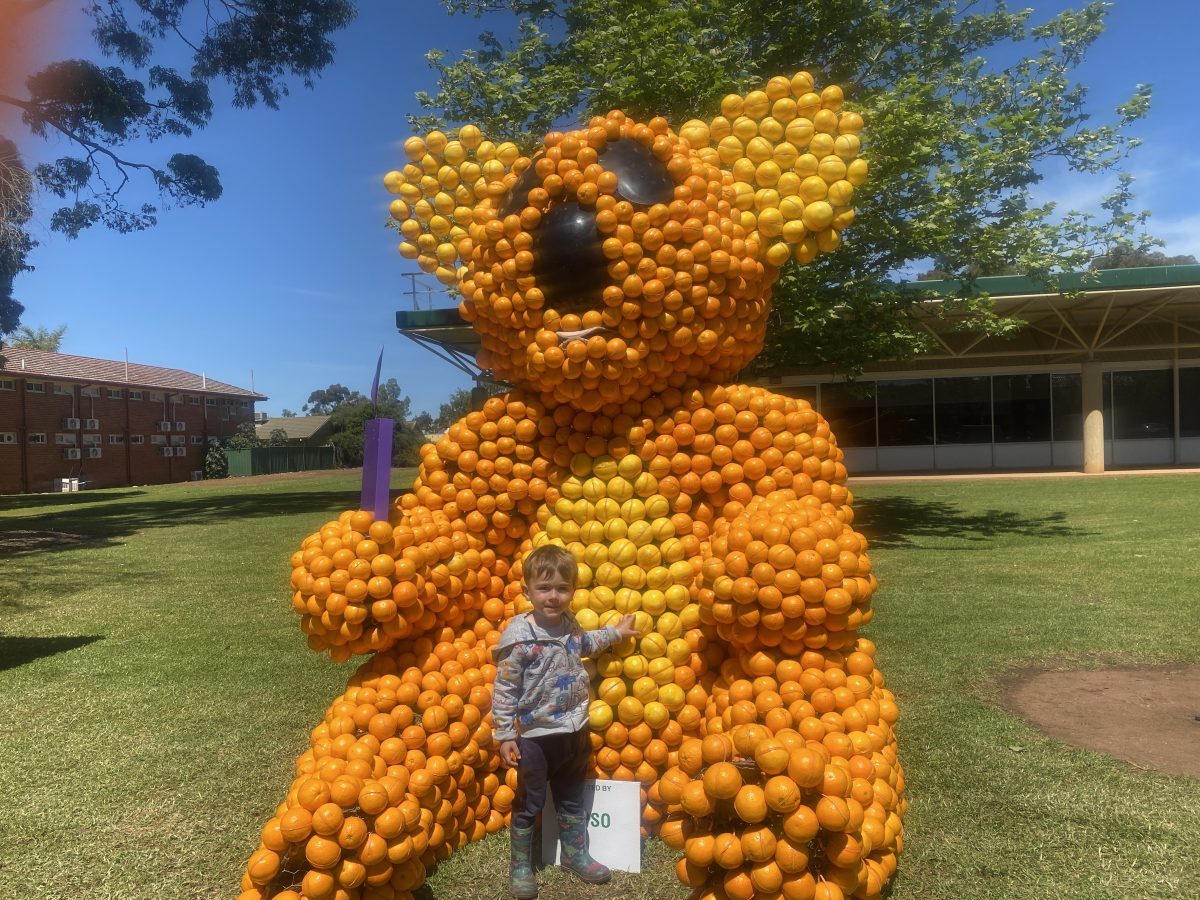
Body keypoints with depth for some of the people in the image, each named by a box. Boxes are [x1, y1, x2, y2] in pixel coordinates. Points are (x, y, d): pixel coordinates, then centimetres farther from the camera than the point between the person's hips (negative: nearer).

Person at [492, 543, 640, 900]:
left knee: (572, 800, 21)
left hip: (574, 732, 6)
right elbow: (503, 690, -18)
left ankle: (576, 855, 39)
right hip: (536, 736, -6)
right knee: (529, 804, 10)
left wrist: (616, 632, 27)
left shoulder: (570, 625, 0)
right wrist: (505, 736, -18)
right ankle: (520, 866, 28)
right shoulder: (519, 636, -21)